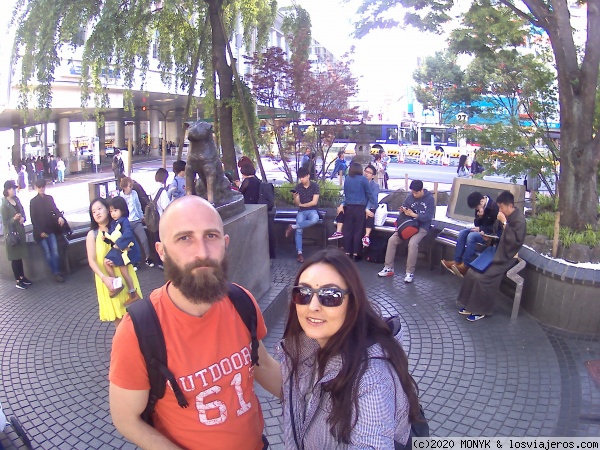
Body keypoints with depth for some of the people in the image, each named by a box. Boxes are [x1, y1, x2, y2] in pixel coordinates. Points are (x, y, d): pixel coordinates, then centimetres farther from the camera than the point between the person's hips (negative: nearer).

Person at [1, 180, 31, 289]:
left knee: (20, 256, 17)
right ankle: (18, 281, 12)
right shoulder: (4, 205, -16)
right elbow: (5, 222, -14)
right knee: (15, 257, 2)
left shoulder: (16, 199, 3)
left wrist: (23, 218, -10)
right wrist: (14, 219, -31)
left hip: (20, 231, 7)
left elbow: (23, 212, 11)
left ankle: (22, 277, 29)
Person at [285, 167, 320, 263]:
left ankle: (293, 227, -25)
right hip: (301, 211, 2)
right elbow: (297, 204, 1)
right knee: (299, 231, -22)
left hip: (312, 210, -2)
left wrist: (302, 204, -3)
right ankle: (299, 253, -19)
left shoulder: (315, 186, -4)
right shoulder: (298, 187, 4)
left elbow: (314, 202, -10)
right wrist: (295, 197, -20)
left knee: (315, 219, -39)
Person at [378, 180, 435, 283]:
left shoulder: (430, 199, -7)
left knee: (412, 243, -34)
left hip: (422, 227, -5)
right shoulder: (410, 197, 4)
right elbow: (404, 207, 12)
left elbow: (429, 217, -14)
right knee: (392, 240, -14)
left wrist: (413, 215, -20)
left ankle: (410, 272, -25)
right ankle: (388, 268, -6)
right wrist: (403, 210, -13)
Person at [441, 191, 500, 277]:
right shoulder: (479, 207, 3)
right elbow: (476, 223, 7)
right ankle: (457, 261, -19)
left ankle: (465, 265, -28)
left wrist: (480, 229, -21)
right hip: (481, 230, 8)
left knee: (472, 236, -30)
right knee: (462, 233, -12)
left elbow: (496, 227, -20)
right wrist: (479, 217, -14)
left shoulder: (494, 207, -20)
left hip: (491, 234, -8)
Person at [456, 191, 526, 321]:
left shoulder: (520, 219, -17)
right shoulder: (507, 216, 7)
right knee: (471, 273, -2)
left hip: (506, 258, -9)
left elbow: (516, 241, -29)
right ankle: (471, 305, 8)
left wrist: (504, 223, -27)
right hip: (497, 253, 9)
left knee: (482, 278, -21)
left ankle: (481, 310, -5)